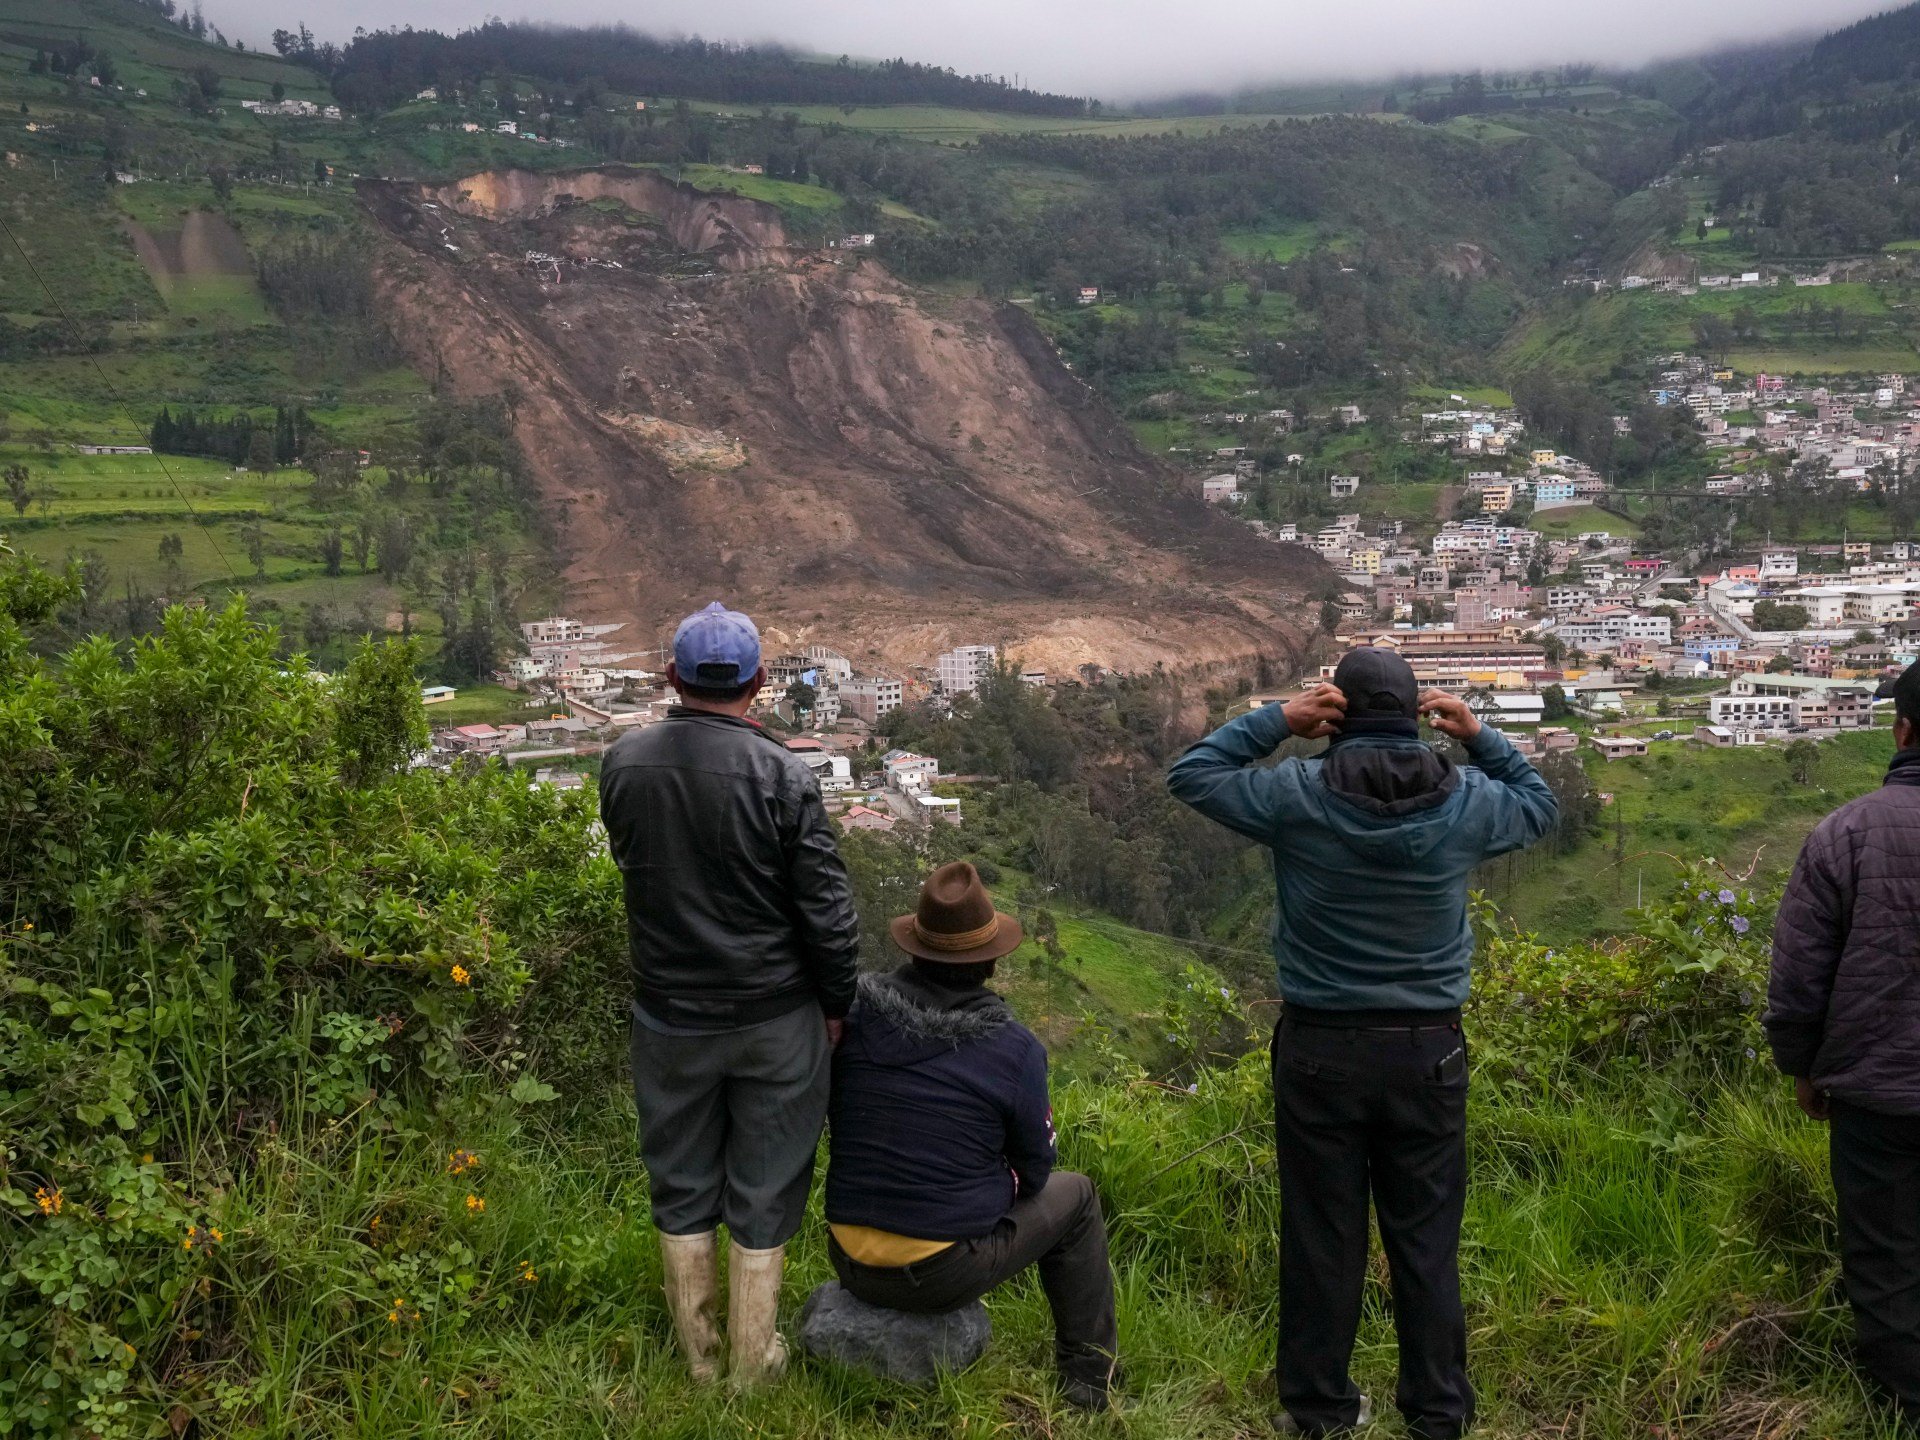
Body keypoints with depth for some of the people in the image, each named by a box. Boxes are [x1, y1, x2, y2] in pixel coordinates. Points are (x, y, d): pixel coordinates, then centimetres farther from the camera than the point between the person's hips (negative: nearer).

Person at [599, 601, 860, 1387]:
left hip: (669, 1017, 3)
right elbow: (827, 909, -14)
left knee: (682, 1188, 19)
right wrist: (837, 1001, 1)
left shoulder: (623, 762, -7)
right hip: (774, 1019, -3)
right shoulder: (782, 775, -19)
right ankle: (752, 1365, 25)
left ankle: (698, 1356, 32)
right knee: (762, 1195, 13)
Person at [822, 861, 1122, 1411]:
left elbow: (831, 1119, 7)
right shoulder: (1016, 1048, -15)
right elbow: (1035, 1172, -3)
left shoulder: (853, 1013, -9)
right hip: (946, 1272, -4)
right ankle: (1088, 1377, 25)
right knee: (1075, 1196, 20)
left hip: (851, 1261, 4)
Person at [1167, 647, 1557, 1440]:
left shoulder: (1298, 795, -10)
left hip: (1321, 1049, -1)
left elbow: (1191, 774, 3)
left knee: (1321, 1235, 9)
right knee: (1426, 1237, 12)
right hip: (1427, 1050, 2)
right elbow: (1540, 806, 19)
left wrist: (1276, 720, -1)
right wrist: (1481, 737, 12)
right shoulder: (1465, 801, -3)